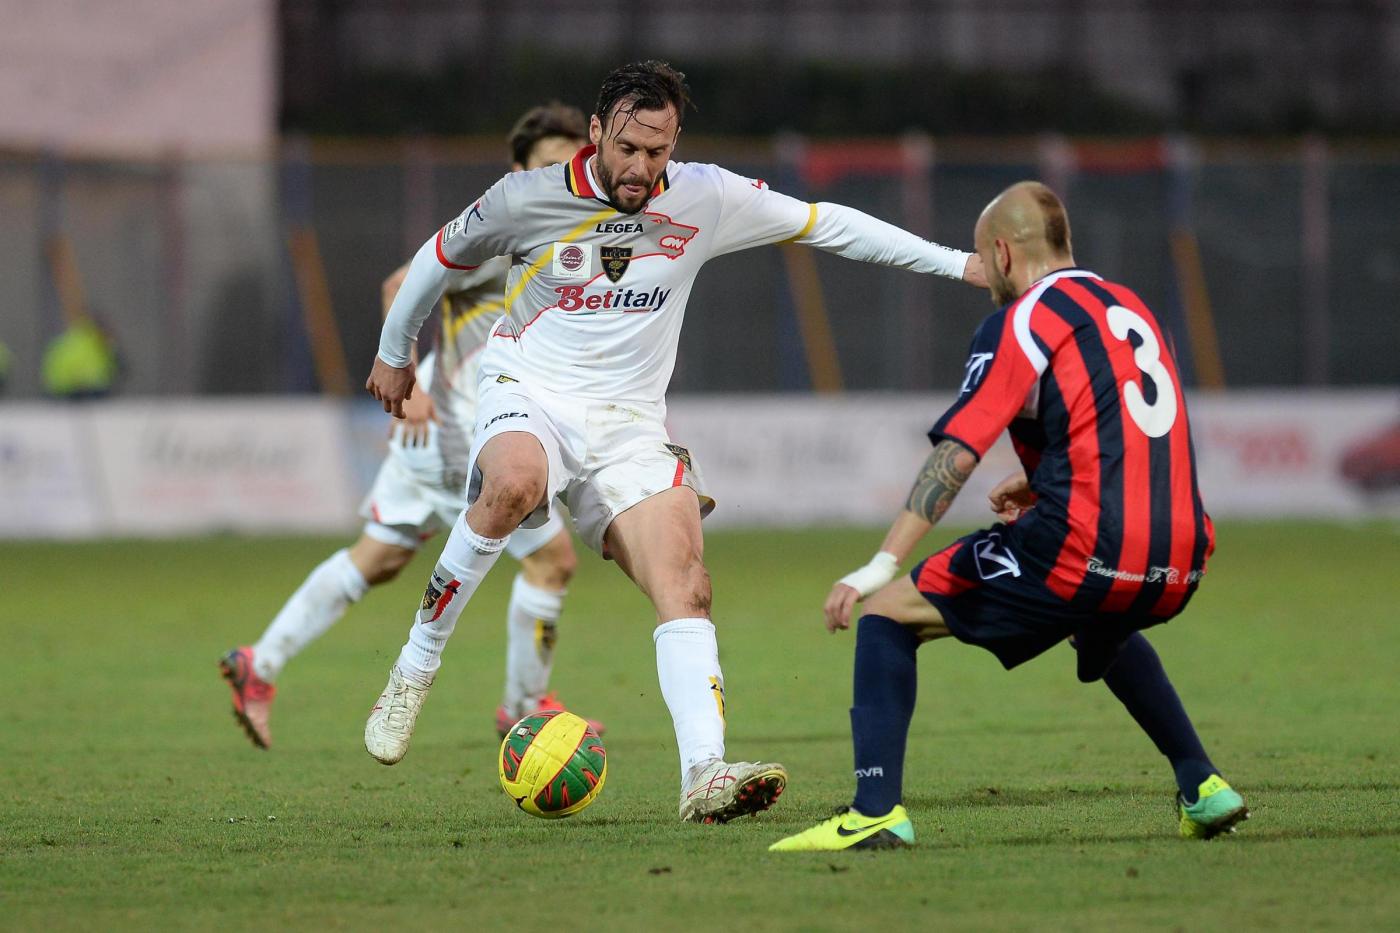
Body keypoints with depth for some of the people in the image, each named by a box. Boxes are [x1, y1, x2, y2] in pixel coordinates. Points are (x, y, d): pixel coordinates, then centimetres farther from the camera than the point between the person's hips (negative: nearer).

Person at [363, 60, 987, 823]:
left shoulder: (705, 199, -1)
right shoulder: (527, 199, -7)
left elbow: (823, 222, 9)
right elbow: (441, 255, 12)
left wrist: (956, 264, 9)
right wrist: (393, 353, 24)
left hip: (628, 425, 3)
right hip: (528, 396, -2)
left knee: (684, 580, -21)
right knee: (513, 483, -39)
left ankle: (705, 775, -32)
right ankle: (415, 666, -23)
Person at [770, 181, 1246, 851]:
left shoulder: (1022, 321, -1)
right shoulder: (1130, 308, 21)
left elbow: (955, 453, -9)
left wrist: (882, 564, -11)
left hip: (1082, 549, -8)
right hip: (1176, 560, 8)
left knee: (888, 615, 1)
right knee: (1100, 633, 41)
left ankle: (876, 811, -12)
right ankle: (1201, 785, 30)